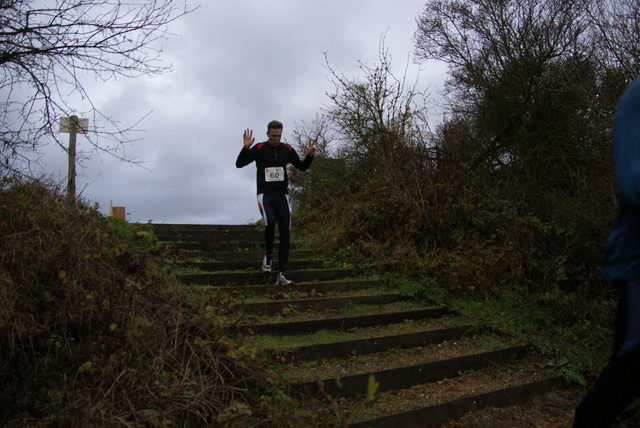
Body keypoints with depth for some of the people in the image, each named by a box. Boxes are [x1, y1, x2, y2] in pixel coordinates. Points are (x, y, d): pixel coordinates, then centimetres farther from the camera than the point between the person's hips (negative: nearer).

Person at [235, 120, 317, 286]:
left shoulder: (287, 149, 7)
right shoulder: (259, 148, -2)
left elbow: (302, 167, 14)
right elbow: (239, 163, -6)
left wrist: (310, 155, -5)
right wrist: (246, 148, -23)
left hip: (282, 196, 3)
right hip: (265, 195, -3)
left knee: (285, 233, -4)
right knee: (270, 222, -30)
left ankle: (282, 275, 0)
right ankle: (268, 255, -1)